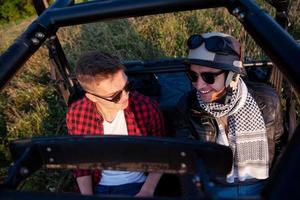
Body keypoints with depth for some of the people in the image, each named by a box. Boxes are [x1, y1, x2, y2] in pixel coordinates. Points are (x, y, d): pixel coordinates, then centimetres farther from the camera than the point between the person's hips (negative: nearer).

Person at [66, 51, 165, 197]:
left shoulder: (147, 108, -18)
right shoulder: (76, 114, -13)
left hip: (136, 184, -1)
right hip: (97, 186, 2)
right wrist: (87, 195, -10)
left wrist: (146, 192, -13)